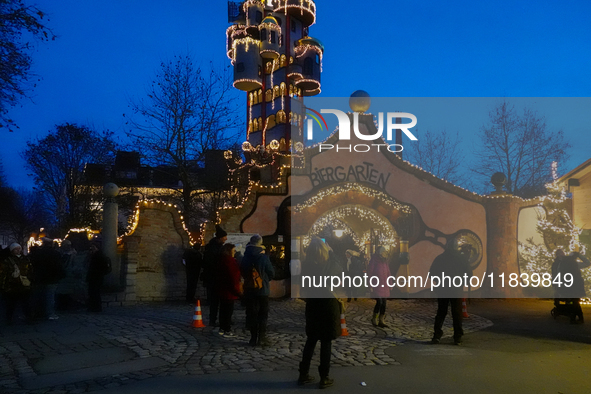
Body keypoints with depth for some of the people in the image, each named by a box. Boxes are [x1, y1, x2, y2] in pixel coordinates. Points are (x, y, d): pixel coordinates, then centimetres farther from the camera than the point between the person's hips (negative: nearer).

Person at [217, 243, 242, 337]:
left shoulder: (222, 260, 10)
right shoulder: (230, 261, -18)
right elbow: (233, 277, -21)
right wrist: (237, 291, -15)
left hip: (222, 290, 9)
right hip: (229, 291, -9)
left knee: (223, 309, 16)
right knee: (229, 310, -2)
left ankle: (222, 329, 24)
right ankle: (227, 330, 3)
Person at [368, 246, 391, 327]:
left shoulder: (385, 262, 13)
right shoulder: (374, 261, -8)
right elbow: (369, 273, -8)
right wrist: (371, 285, -11)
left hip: (385, 286, 7)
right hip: (377, 285, -7)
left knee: (384, 303, 5)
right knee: (379, 302, -13)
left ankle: (381, 321, 13)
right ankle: (374, 319, 7)